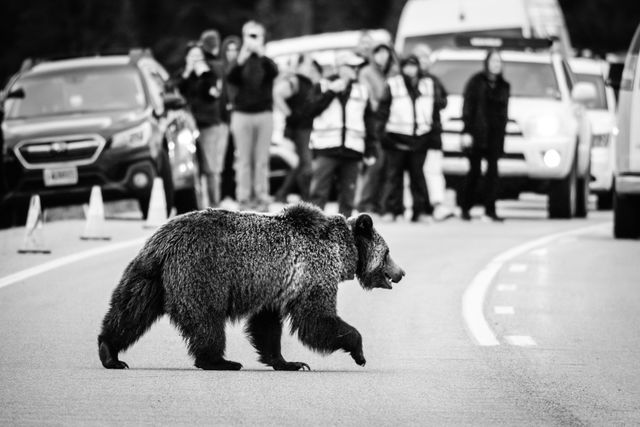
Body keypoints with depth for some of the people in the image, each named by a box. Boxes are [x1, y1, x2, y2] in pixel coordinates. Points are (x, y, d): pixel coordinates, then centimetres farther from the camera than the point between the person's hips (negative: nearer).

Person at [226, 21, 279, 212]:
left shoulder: (265, 61, 7)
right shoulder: (240, 61, 6)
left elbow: (274, 73, -14)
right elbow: (231, 78, -12)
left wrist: (261, 55, -29)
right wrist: (240, 62, -29)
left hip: (264, 114, 0)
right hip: (242, 114, 0)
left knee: (261, 160, 1)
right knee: (243, 160, -1)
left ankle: (261, 198, 3)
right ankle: (244, 198, 0)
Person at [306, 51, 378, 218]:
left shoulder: (361, 90, 15)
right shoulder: (323, 86, 8)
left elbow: (369, 121, 15)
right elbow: (311, 109, -5)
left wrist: (370, 151, 10)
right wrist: (331, 92, -9)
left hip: (351, 151, 3)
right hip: (326, 148, -3)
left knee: (347, 196, 3)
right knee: (318, 193, -7)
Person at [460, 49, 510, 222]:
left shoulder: (504, 86, 14)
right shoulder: (476, 82, 1)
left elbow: (504, 112, 15)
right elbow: (468, 108, -4)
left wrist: (501, 133, 8)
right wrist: (467, 131, -12)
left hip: (495, 134, 3)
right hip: (477, 133, -3)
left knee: (493, 170, -6)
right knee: (474, 171, 0)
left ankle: (490, 209, -5)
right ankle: (466, 208, 10)